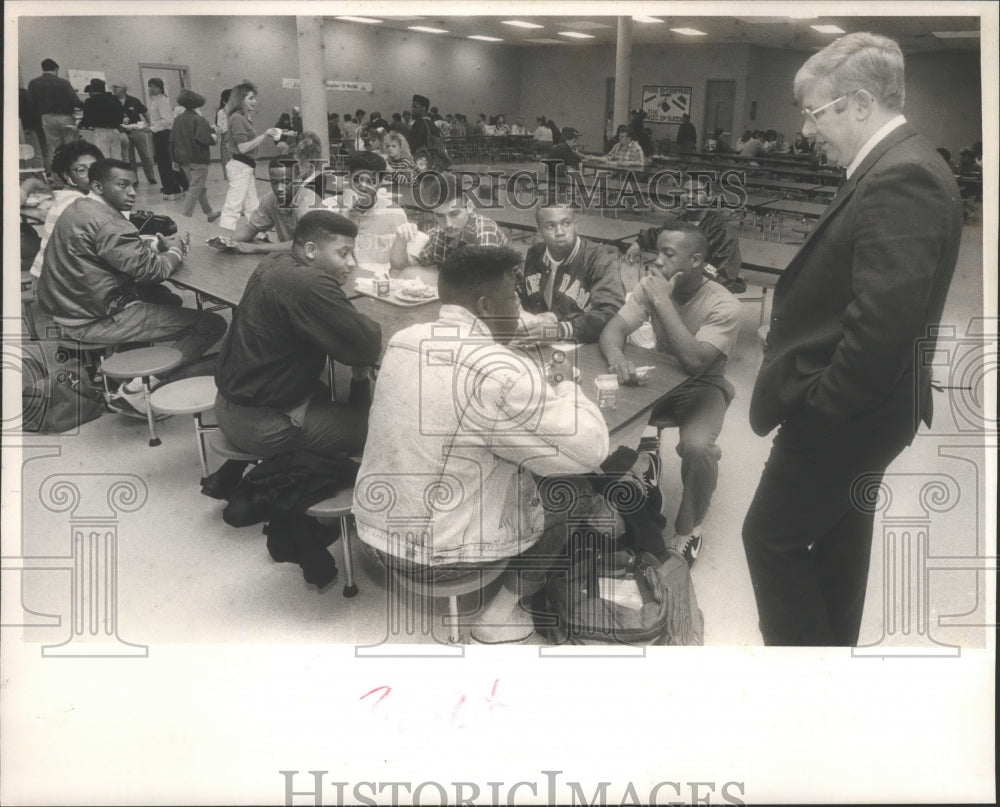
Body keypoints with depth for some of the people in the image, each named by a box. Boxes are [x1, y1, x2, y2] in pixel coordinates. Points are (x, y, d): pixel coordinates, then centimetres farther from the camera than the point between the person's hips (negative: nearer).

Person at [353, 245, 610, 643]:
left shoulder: (403, 339, -1)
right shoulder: (501, 373, -25)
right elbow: (589, 450, -17)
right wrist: (563, 383, -1)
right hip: (436, 554, -7)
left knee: (525, 464, 24)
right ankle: (499, 615, 14)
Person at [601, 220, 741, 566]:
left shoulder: (724, 305, -23)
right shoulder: (649, 286, -8)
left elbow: (694, 362, -34)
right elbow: (612, 329, -14)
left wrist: (663, 301, -33)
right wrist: (616, 357, -39)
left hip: (702, 387, -4)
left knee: (696, 447, -32)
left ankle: (688, 529, -7)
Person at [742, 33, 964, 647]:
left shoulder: (900, 177, -21)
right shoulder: (898, 167, 11)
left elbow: (884, 320, -29)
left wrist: (821, 404, -19)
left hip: (844, 413, -10)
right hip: (856, 406, 10)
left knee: (772, 537, 0)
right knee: (837, 541, 20)